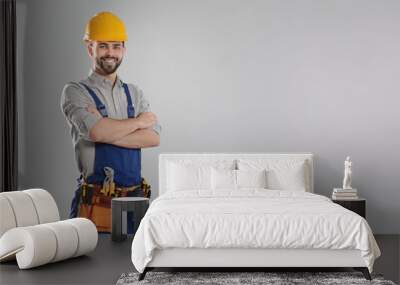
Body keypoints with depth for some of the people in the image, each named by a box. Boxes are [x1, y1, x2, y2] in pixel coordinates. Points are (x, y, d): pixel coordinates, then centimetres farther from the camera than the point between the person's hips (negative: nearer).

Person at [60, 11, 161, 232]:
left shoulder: (134, 93, 13)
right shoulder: (75, 92, -1)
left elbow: (153, 137, -2)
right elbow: (96, 131, -19)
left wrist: (107, 134, -14)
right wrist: (138, 122, -5)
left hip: (135, 197, 4)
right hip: (96, 201, -4)